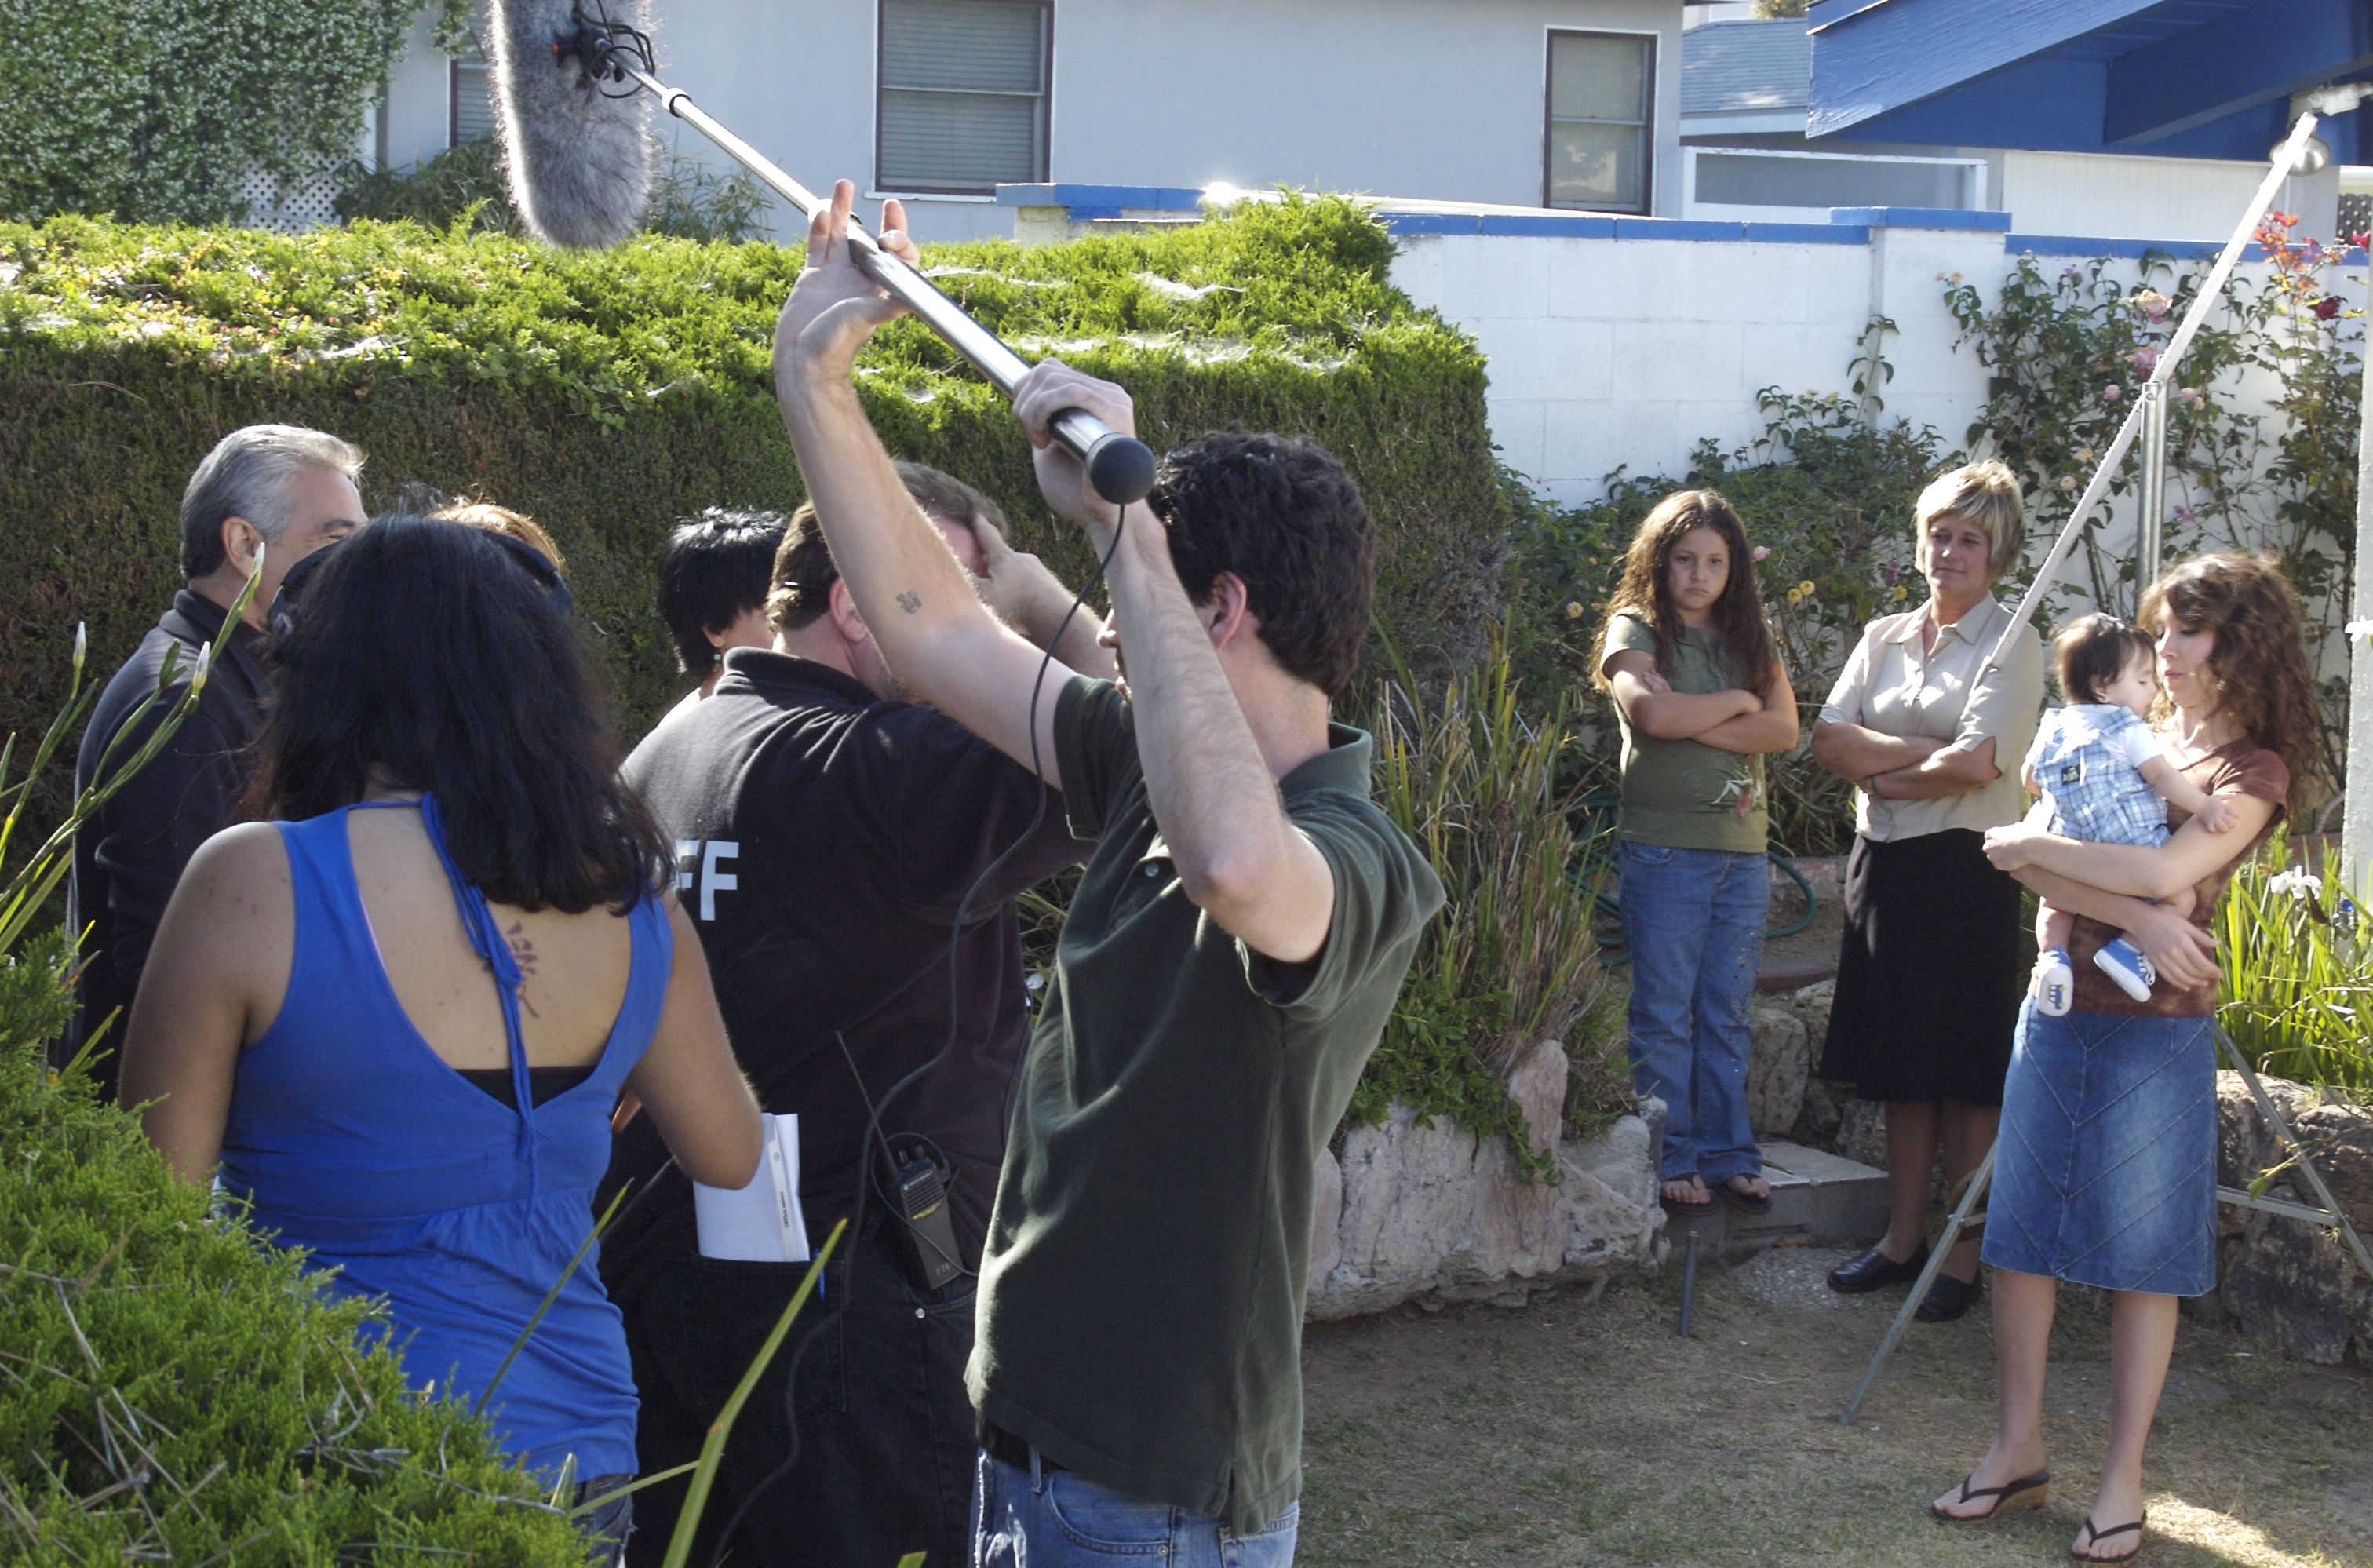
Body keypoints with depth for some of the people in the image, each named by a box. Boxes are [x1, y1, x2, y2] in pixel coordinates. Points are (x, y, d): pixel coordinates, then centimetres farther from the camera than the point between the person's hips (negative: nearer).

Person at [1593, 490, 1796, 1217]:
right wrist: (1738, 702, -6)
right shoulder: (1636, 630, 0)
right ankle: (1670, 1161, 7)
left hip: (1743, 846, 4)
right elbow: (1651, 713, -19)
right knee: (1665, 1014, 1)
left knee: (1727, 1013, 9)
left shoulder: (1750, 638, 13)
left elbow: (1785, 728, -1)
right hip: (1664, 847, -4)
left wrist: (1693, 721, -12)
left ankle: (1728, 1153, 16)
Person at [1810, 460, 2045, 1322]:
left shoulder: (2011, 643, -4)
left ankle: (1964, 1259, 6)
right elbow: (1829, 739, 0)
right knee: (1899, 1068, 10)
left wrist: (1882, 777, -4)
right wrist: (1923, 751, -12)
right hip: (1885, 864, 5)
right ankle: (1903, 1239, 18)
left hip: (1965, 868, -5)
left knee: (1965, 1077, -1)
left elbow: (1975, 764, -16)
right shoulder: (1885, 637, 13)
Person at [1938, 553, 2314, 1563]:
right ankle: (2018, 1452, 19)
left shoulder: (2254, 771, -6)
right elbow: (2034, 865, -2)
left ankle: (2122, 1482, 10)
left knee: (2140, 1254, 2)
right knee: (2020, 1234, 7)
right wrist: (2138, 916, -17)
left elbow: (2162, 869, -24)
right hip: (2058, 1010, 6)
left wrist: (2031, 844, -12)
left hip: (2157, 1032, -6)